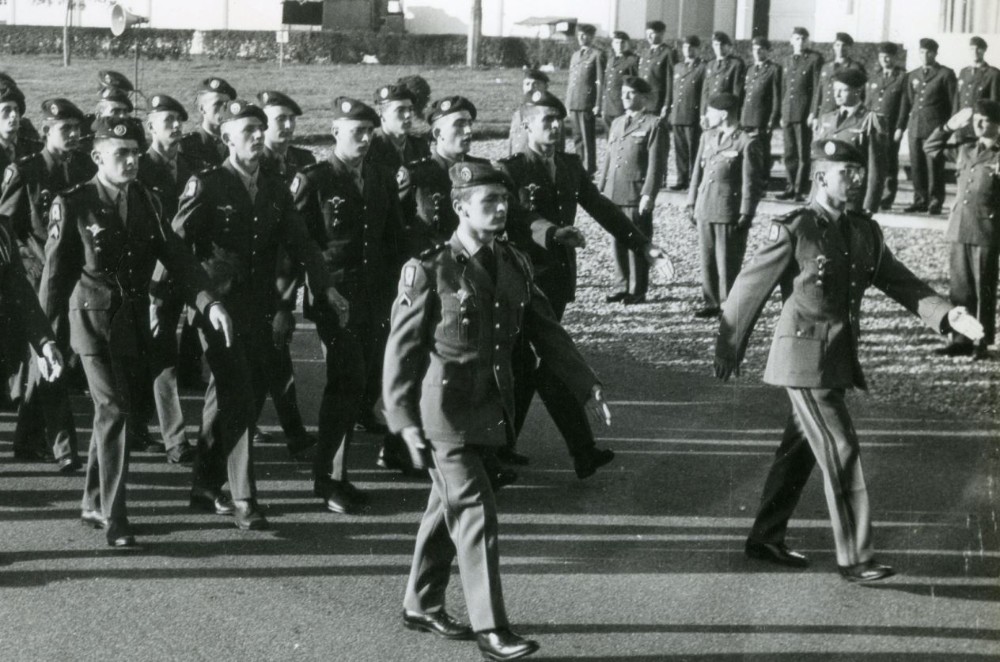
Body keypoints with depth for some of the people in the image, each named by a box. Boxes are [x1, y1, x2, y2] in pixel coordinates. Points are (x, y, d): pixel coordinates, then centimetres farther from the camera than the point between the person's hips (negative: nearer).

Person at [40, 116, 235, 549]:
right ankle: (114, 520, -5)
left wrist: (209, 302, -15)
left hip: (135, 322, 5)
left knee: (114, 412, 13)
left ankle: (94, 503, 29)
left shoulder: (146, 202, 7)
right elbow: (55, 273, -4)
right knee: (113, 411, -11)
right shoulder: (72, 205, -7)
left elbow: (176, 257, 0)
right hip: (94, 322, -5)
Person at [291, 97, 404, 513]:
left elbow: (395, 239, 17)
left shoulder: (383, 179, 13)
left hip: (376, 297, 6)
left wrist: (392, 288, 9)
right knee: (348, 381, -13)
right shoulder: (313, 181, -3)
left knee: (367, 385, 7)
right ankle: (329, 479, -2)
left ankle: (334, 472, 21)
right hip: (334, 295, -6)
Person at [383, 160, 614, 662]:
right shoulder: (429, 271, -12)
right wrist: (404, 422, -17)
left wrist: (587, 386, 6)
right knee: (475, 514, -9)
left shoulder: (514, 266, 7)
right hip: (444, 414, -7)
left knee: (448, 509, 18)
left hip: (490, 411, 7)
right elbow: (402, 350, -12)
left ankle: (422, 605, 33)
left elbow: (546, 332, 12)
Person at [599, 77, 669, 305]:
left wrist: (648, 195, -16)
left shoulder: (654, 124, -3)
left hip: (637, 196, -6)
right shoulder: (616, 123, 19)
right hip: (613, 195, 6)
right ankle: (622, 286, 19)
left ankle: (637, 291, 6)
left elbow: (656, 163, -9)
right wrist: (601, 189, 14)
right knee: (618, 242, 10)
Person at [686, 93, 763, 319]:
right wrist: (692, 203, 13)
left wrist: (746, 214, -11)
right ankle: (711, 302, 18)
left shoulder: (747, 143, -9)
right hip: (705, 209, 6)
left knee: (728, 262, -1)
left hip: (730, 213, -6)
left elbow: (752, 182, -9)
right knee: (707, 260, 9)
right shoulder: (707, 137, 12)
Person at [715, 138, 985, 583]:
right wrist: (728, 350, -2)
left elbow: (900, 283, 9)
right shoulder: (793, 231, -12)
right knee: (840, 452, -9)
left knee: (799, 451, 16)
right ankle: (854, 559, -4)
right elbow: (750, 289, -7)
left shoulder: (865, 233, 9)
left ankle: (765, 539, 29)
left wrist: (947, 316, -7)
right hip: (805, 359, -7)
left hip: (840, 358, 8)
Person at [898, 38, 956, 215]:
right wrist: (901, 126, 13)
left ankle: (935, 202, -2)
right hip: (915, 126, 5)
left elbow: (953, 102, -1)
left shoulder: (946, 74, 1)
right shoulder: (913, 75, 16)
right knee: (916, 166, 4)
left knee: (934, 166, -7)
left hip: (936, 127, -5)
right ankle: (920, 200, 11)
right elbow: (907, 102, 18)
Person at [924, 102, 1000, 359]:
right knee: (959, 287, 9)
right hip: (960, 228, 5)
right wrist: (950, 126, 11)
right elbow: (931, 147, 21)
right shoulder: (966, 148, 11)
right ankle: (961, 340, 16)